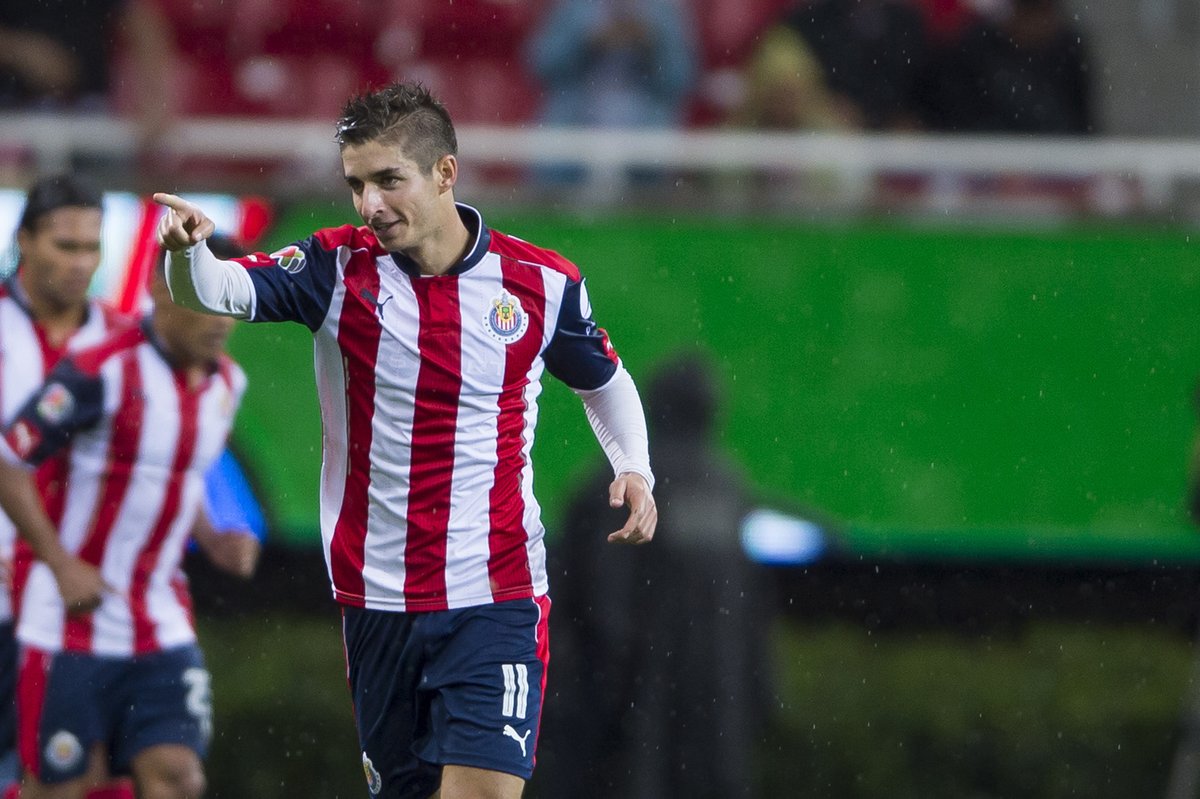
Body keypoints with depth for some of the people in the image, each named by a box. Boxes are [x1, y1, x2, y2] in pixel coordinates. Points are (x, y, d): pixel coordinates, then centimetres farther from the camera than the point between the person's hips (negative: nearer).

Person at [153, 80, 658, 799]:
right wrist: (188, 249, -40)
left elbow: (604, 379, 17)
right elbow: (219, 289, -19)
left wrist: (635, 469, 1)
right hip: (377, 598, 2)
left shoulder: (542, 282, -2)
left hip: (496, 599, -2)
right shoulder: (339, 268, -3)